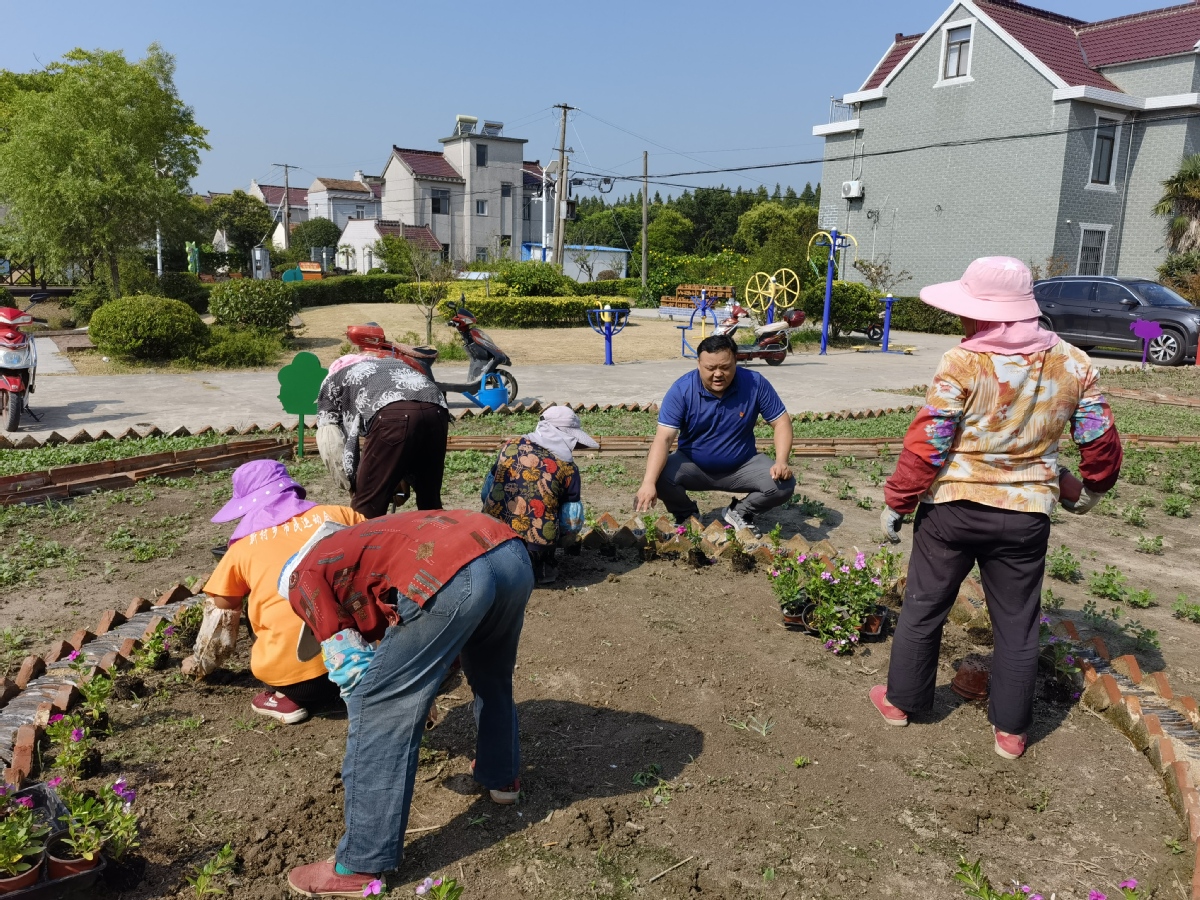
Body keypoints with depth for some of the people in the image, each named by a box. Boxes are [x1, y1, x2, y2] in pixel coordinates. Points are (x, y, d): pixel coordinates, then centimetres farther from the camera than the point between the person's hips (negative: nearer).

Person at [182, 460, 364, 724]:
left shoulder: (243, 546, 10)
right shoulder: (338, 515, 8)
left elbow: (219, 611, 23)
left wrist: (202, 663, 42)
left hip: (290, 673, 0)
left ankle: (286, 698, 11)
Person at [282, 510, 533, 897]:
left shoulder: (305, 577, 21)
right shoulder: (359, 547, 42)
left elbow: (352, 667, 15)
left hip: (451, 576, -8)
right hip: (512, 553, 9)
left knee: (379, 709, 9)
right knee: (491, 673, 36)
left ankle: (361, 866, 17)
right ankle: (503, 775, 55)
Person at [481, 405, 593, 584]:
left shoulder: (511, 446, 9)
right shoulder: (568, 468, 1)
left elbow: (486, 493, 17)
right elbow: (571, 524, 4)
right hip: (537, 545, -3)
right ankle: (543, 566, 2)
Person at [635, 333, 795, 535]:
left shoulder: (755, 384, -15)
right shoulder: (681, 390, -20)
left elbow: (781, 421, -6)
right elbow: (663, 438, -27)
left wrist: (781, 462, -24)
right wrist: (648, 482, -42)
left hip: (742, 466, 1)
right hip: (692, 466, -1)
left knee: (783, 485, -22)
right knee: (660, 476, -29)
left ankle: (738, 512, 9)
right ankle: (687, 515, 5)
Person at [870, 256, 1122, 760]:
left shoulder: (962, 364, -14)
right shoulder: (1074, 365, 0)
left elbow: (925, 445, -14)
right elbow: (1102, 441, 6)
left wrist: (896, 503, -4)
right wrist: (1090, 490, 24)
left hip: (952, 507, -3)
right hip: (1026, 515, 3)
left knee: (923, 606, 15)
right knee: (1016, 622, 15)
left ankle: (902, 700, 29)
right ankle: (1011, 729, 24)